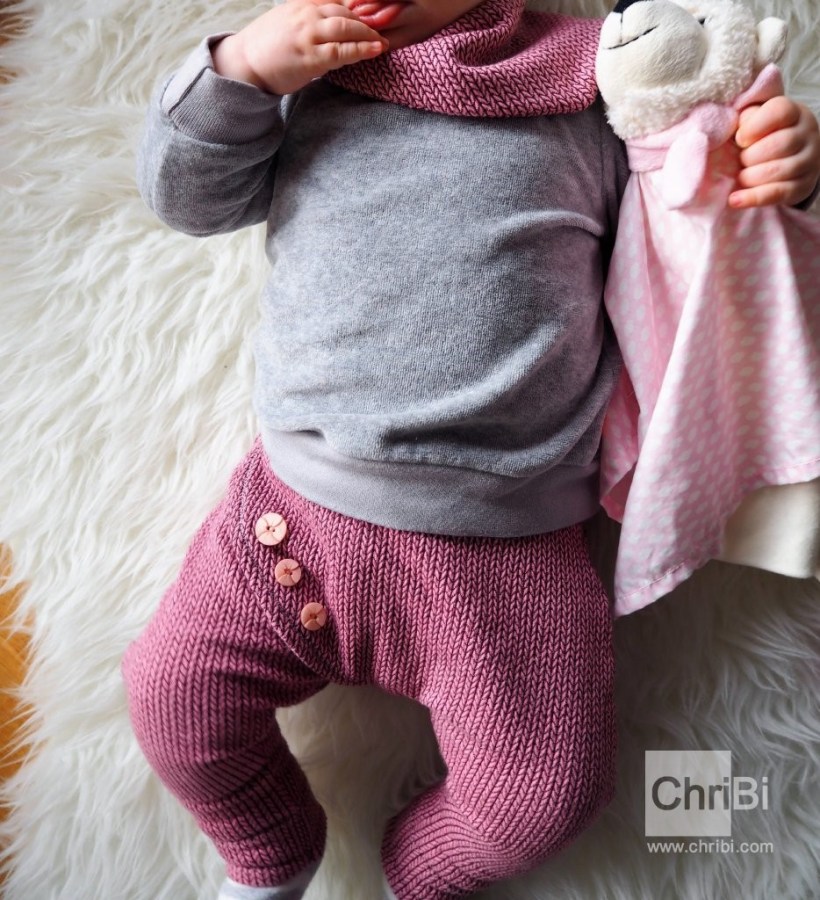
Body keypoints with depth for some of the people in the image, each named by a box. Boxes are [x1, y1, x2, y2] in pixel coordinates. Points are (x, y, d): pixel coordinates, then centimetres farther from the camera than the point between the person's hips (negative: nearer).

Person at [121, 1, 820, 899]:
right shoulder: (302, 72, 12)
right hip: (299, 510, 2)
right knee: (172, 693, 2)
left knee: (546, 792, -2)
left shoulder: (587, 85, 8)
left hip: (506, 549, -1)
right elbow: (182, 192, 8)